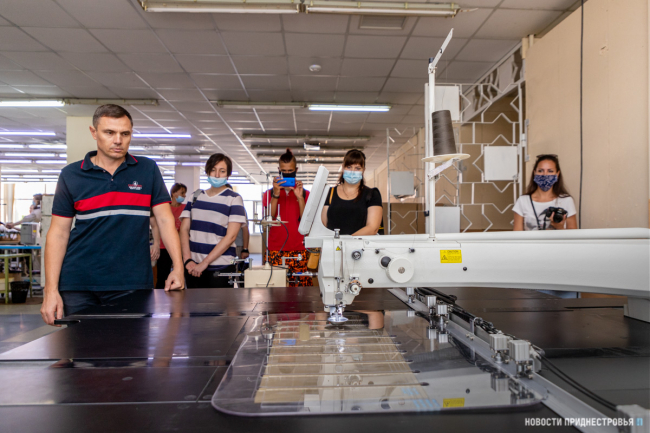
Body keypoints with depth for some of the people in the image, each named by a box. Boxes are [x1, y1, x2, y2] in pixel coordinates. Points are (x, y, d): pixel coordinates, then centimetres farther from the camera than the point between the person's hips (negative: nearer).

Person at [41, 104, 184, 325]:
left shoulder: (148, 170, 4)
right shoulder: (71, 175, 4)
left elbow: (165, 220, 2)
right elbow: (58, 233, 4)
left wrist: (178, 267, -8)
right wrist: (51, 290, -2)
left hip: (133, 283, 0)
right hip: (79, 286, 1)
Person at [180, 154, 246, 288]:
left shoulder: (234, 199, -3)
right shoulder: (196, 196, 11)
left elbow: (230, 236, -10)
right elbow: (184, 229, 7)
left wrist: (204, 263, -13)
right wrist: (187, 260, -6)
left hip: (220, 269, -4)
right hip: (193, 267, 4)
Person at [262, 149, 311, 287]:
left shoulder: (305, 193, 11)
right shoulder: (269, 193, 12)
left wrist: (300, 197, -13)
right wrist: (276, 194, -13)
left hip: (298, 251, 0)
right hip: (275, 251, 0)